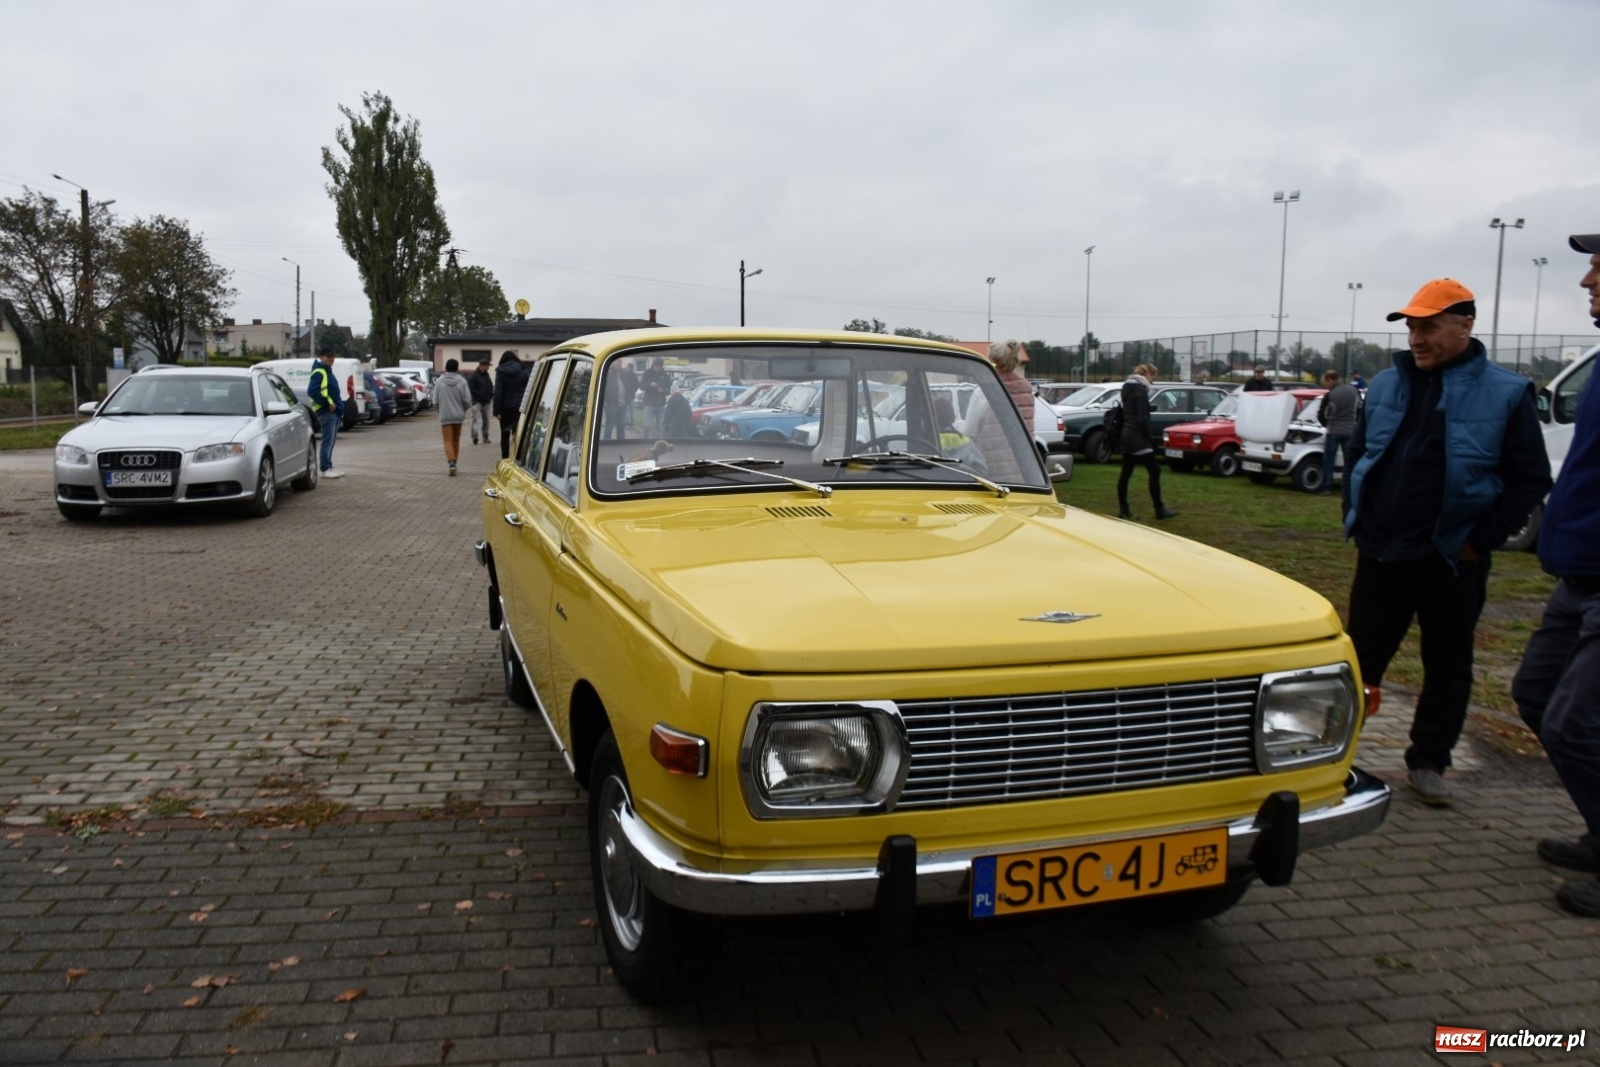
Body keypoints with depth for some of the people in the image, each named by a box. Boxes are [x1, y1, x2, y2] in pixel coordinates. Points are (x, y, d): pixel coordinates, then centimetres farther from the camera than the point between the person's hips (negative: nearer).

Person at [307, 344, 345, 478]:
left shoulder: (328, 371, 20)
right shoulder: (318, 373, -11)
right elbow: (312, 391, -22)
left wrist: (340, 406, 16)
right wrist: (328, 403, -20)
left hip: (334, 412, 10)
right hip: (326, 412, -10)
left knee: (331, 442, 13)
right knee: (328, 441, -10)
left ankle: (329, 466, 19)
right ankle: (325, 469, -8)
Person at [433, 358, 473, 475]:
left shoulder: (439, 382, -5)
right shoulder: (461, 381, -6)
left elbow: (435, 401, -3)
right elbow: (467, 400, -8)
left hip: (445, 415, -1)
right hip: (458, 415, 1)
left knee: (448, 440, -2)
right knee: (456, 439, 16)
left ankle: (451, 463, -21)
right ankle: (454, 463, 24)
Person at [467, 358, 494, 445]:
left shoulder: (486, 375, 15)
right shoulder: (473, 376, -8)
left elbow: (491, 387, 22)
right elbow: (471, 389, -14)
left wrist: (491, 396, 5)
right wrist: (481, 395, -18)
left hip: (486, 402, 7)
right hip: (477, 402, -7)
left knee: (486, 420, 10)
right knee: (476, 419, -18)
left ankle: (485, 437, 17)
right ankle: (474, 436, -27)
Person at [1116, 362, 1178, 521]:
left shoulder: (1127, 388, 14)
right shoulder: (1141, 390, -13)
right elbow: (1142, 419, -18)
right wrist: (1150, 438, -10)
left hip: (1126, 436, 10)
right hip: (1138, 438, -10)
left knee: (1126, 473, 9)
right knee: (1154, 471, -4)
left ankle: (1123, 509, 10)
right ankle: (1159, 510, -3)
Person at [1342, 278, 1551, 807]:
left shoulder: (1506, 394, -6)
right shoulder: (1386, 386, 6)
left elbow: (1530, 480, -6)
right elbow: (1357, 457, 15)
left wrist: (1480, 539, -11)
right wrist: (1358, 521, 6)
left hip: (1451, 562, -3)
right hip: (1380, 556, 3)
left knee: (1447, 669, 10)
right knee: (1361, 657, 10)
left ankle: (1427, 763, 24)